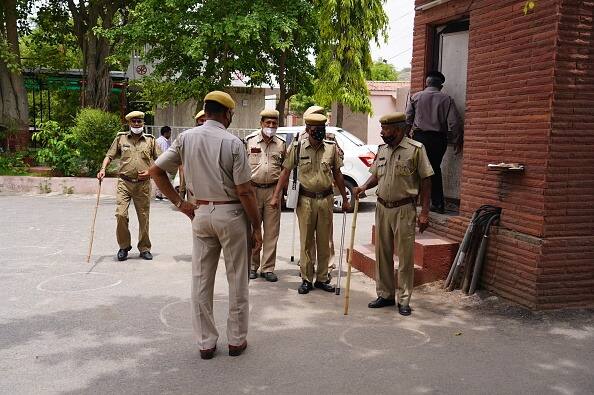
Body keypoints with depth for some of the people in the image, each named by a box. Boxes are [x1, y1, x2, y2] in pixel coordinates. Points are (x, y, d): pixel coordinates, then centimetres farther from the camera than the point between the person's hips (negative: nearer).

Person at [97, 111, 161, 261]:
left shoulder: (150, 140, 7)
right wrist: (103, 169, -7)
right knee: (121, 214, -11)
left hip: (143, 184, 0)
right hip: (124, 182, 0)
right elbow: (109, 155, 10)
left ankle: (144, 248, 19)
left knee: (144, 217, 5)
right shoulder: (121, 138, 8)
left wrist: (149, 172, -4)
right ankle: (124, 246, 9)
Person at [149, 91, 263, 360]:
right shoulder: (232, 143, -12)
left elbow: (156, 170, 3)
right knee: (237, 280, 9)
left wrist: (179, 203, 8)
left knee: (201, 280, 11)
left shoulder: (186, 138, 1)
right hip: (231, 214, -4)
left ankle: (205, 342, 18)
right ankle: (236, 340, 19)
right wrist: (256, 227, -4)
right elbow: (245, 192, -13)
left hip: (200, 213, 4)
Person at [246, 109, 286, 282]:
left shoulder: (281, 144, 9)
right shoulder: (249, 141, 3)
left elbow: (285, 168, 15)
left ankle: (268, 268, 11)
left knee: (272, 231, 2)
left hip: (273, 191, 2)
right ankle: (252, 265, 17)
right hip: (253, 189, -1)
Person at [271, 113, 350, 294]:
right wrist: (275, 196, -3)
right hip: (305, 200, -2)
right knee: (306, 241, 4)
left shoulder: (331, 148, 4)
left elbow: (337, 175, 12)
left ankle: (322, 279, 20)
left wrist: (345, 199, 14)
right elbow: (286, 172, 3)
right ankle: (306, 279, 14)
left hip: (326, 199, 2)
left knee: (324, 242, 8)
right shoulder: (298, 147, -1)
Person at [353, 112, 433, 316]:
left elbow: (425, 181, -7)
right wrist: (364, 187, -3)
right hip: (382, 207, 6)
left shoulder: (416, 149, -9)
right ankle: (385, 294, 24)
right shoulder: (382, 149, 9)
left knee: (405, 256, 1)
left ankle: (404, 300, 11)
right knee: (382, 254, 11)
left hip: (404, 209, -6)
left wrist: (424, 212, -11)